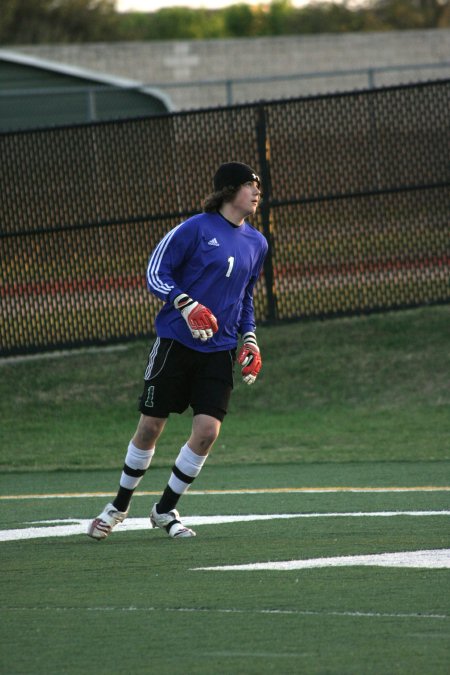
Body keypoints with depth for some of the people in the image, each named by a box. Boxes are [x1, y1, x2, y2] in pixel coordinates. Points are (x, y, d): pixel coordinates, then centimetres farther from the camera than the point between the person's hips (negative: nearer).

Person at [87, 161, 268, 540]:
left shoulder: (256, 243, 11)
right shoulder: (196, 229, -8)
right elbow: (156, 273, -7)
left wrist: (249, 338, 12)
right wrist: (186, 305, -21)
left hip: (219, 350, 4)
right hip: (176, 342, -4)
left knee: (207, 431, -8)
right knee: (151, 426, 2)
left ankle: (165, 511, 10)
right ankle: (120, 506, 22)